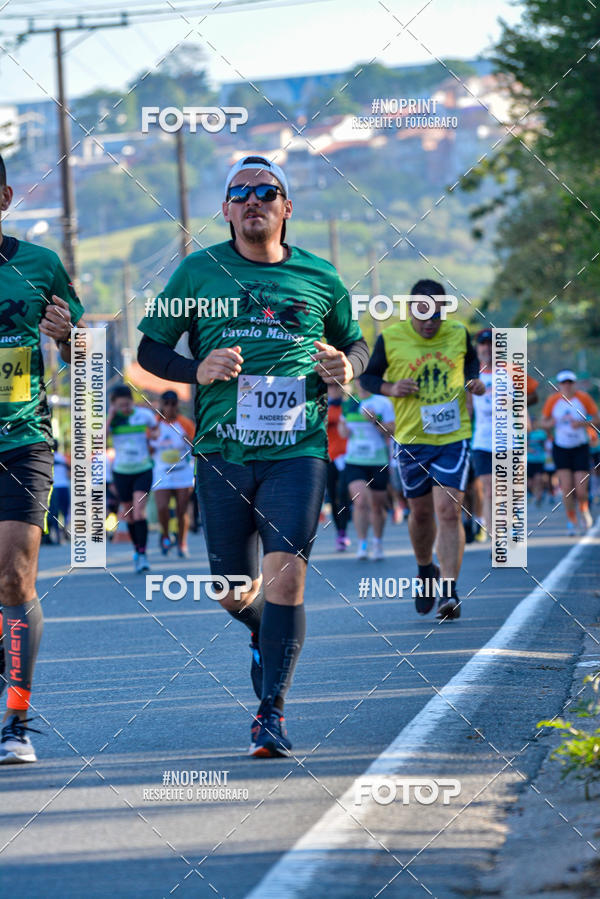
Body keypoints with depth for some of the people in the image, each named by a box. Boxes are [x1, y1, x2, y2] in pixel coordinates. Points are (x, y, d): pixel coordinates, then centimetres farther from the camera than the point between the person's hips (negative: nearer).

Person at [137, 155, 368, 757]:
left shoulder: (319, 278, 7)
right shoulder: (199, 271, 4)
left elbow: (355, 343, 22)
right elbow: (149, 349, 8)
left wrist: (345, 367, -1)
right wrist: (197, 370, -11)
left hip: (297, 451, -1)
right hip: (222, 451, 1)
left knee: (285, 574, -16)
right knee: (235, 594, 7)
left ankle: (272, 712, -9)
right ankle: (266, 634, 43)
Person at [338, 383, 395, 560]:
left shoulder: (383, 403, -3)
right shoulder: (348, 403, 8)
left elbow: (392, 431, -7)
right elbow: (341, 424, 25)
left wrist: (375, 421, -22)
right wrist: (343, 429, 2)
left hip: (378, 463, -2)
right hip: (354, 462, 2)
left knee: (377, 506, 9)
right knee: (360, 502, -16)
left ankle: (377, 542, 30)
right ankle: (362, 544, -10)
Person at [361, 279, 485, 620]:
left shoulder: (459, 334, 0)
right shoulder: (390, 339, -5)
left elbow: (471, 361, 21)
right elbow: (367, 376, 6)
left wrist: (474, 381, 0)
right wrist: (389, 388, -14)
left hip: (454, 437, -1)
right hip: (412, 438, 1)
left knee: (448, 511, -12)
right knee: (421, 512, 12)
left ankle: (450, 592, -13)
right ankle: (426, 571, 40)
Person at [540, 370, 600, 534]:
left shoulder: (583, 398, -8)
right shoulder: (552, 401, -4)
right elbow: (543, 422, 7)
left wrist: (582, 423, -20)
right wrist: (551, 423, -17)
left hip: (580, 448, -1)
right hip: (560, 449, 1)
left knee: (580, 491, -6)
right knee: (566, 489, -10)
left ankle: (584, 509, 29)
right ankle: (571, 521, 9)